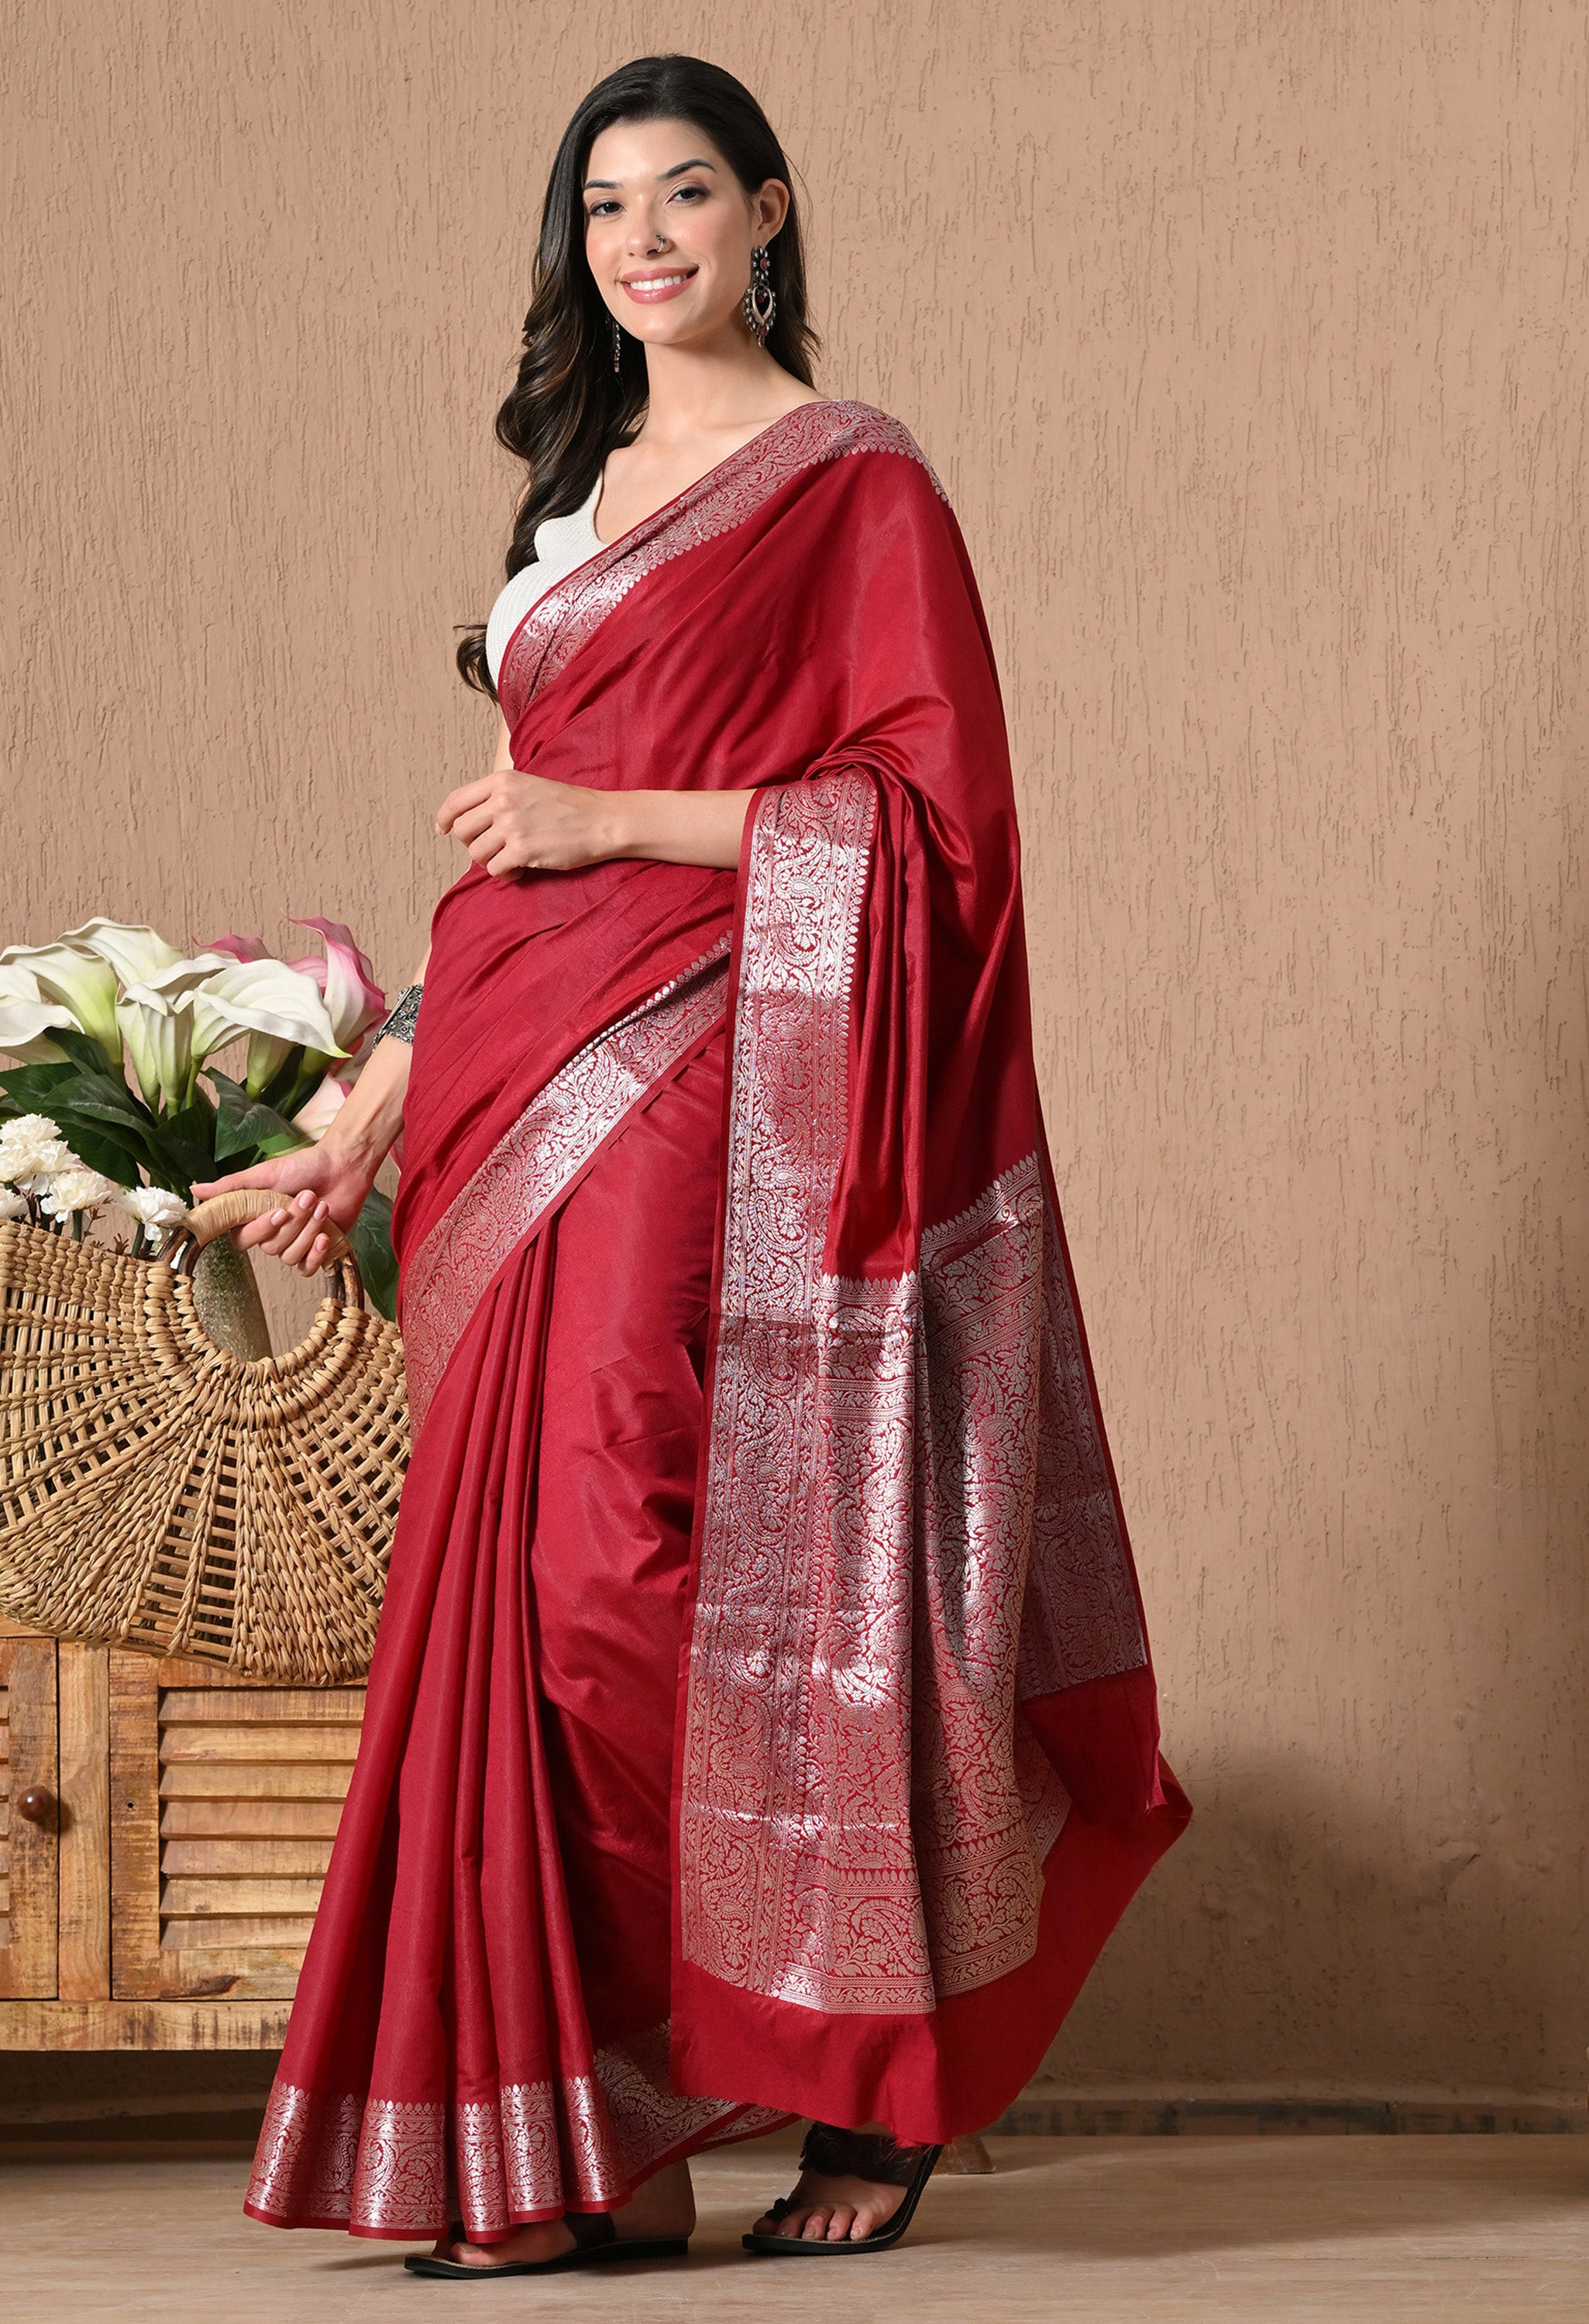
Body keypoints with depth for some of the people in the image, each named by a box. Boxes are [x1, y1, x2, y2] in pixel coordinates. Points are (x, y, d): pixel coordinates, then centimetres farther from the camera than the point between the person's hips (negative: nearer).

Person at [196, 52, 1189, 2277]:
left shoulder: (854, 483, -1)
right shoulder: (585, 490, 21)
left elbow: (939, 808, -9)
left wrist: (618, 820, -12)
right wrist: (379, 1103, 19)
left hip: (723, 1102, -7)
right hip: (535, 1102, 7)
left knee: (669, 1584, -13)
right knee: (529, 1591, 0)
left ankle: (868, 2094, 3)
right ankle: (575, 2150, 1)